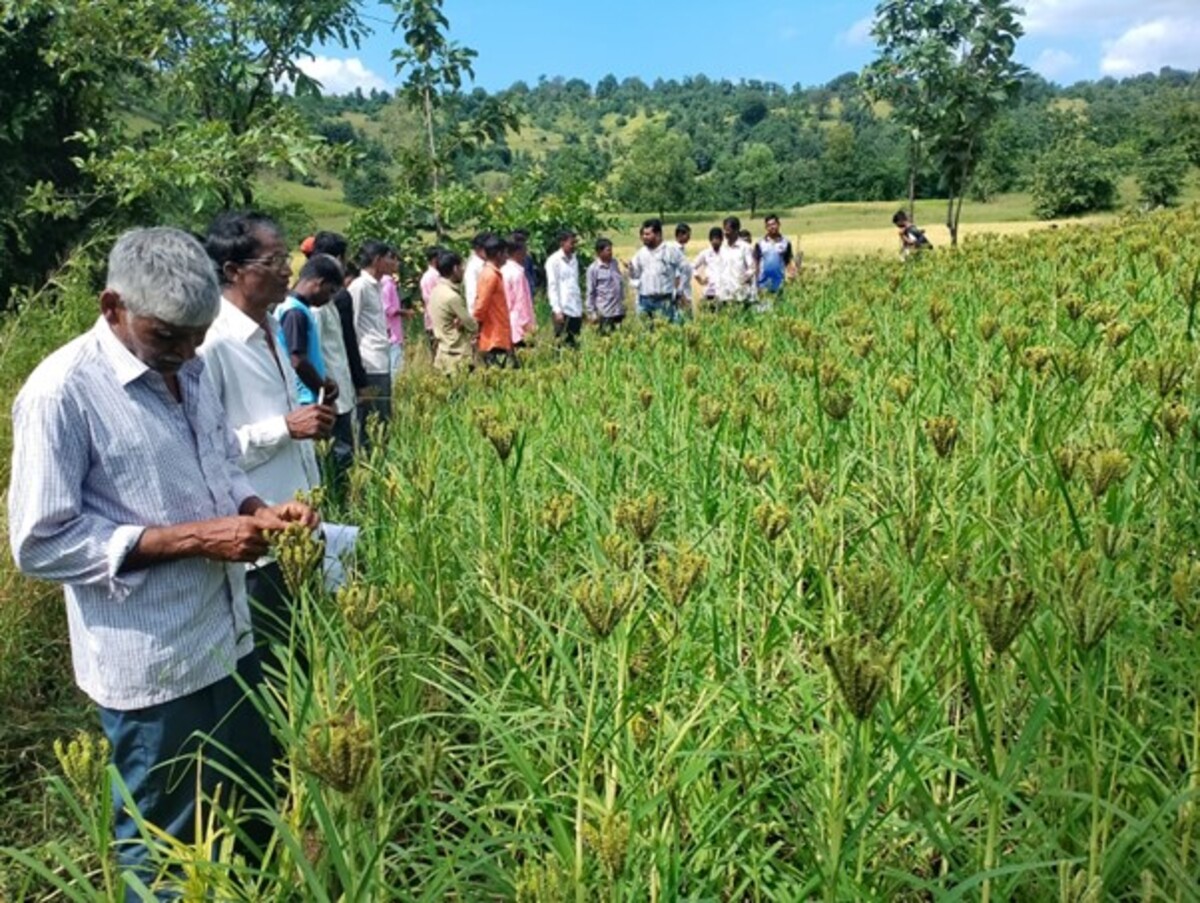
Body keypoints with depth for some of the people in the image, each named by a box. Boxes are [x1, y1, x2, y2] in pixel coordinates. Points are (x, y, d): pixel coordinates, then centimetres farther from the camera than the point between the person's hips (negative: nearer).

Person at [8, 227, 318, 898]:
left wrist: (261, 510, -5)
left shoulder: (189, 370, 5)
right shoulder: (61, 392, -18)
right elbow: (41, 543, -18)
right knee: (166, 847, 14)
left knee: (256, 813, 22)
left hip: (230, 640, 7)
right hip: (152, 667, -7)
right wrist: (195, 539, -22)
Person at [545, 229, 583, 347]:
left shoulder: (574, 259, 14)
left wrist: (581, 307, 12)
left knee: (574, 343, 5)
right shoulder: (554, 260, -5)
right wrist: (557, 310, -14)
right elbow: (552, 287, -9)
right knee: (563, 344, -4)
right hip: (563, 310, -6)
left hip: (576, 309, 6)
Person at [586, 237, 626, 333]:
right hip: (605, 311, -5)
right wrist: (592, 312, -5)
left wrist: (623, 300, 14)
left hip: (619, 310, 6)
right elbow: (590, 292, -5)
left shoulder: (615, 263, 7)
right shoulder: (593, 269, -8)